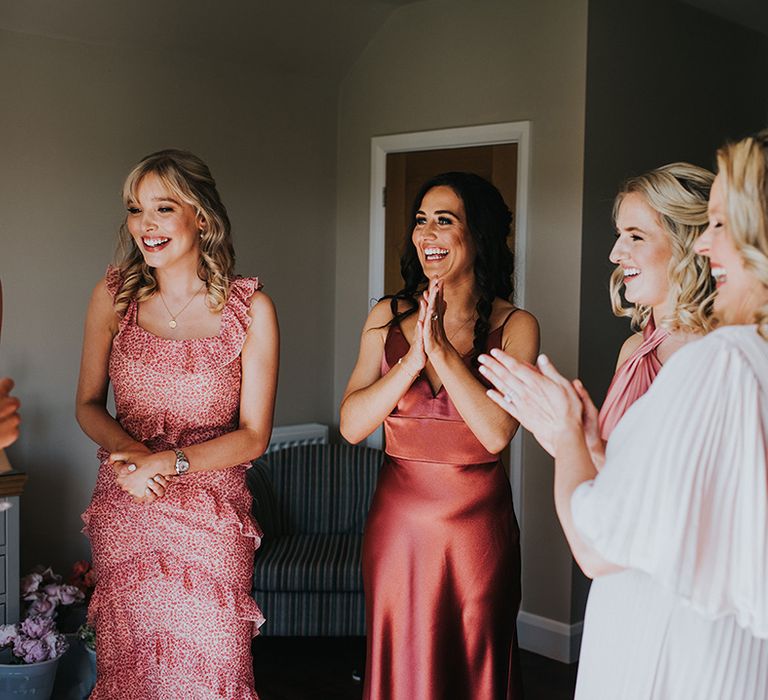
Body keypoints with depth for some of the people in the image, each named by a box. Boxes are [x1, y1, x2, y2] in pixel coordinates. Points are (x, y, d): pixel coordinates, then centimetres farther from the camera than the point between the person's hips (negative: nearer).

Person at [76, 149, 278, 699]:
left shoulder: (250, 308, -8)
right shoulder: (114, 295, -1)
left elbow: (253, 436, -6)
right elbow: (88, 405, 6)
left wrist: (169, 461, -19)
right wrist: (130, 450, -14)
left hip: (211, 515, -2)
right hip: (123, 514, 2)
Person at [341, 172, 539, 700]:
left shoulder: (515, 326, -6)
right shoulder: (389, 317, 2)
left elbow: (497, 432, -19)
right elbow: (352, 425, -8)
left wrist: (441, 348, -21)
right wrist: (415, 357, -18)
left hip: (477, 522, -2)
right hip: (398, 520, 2)